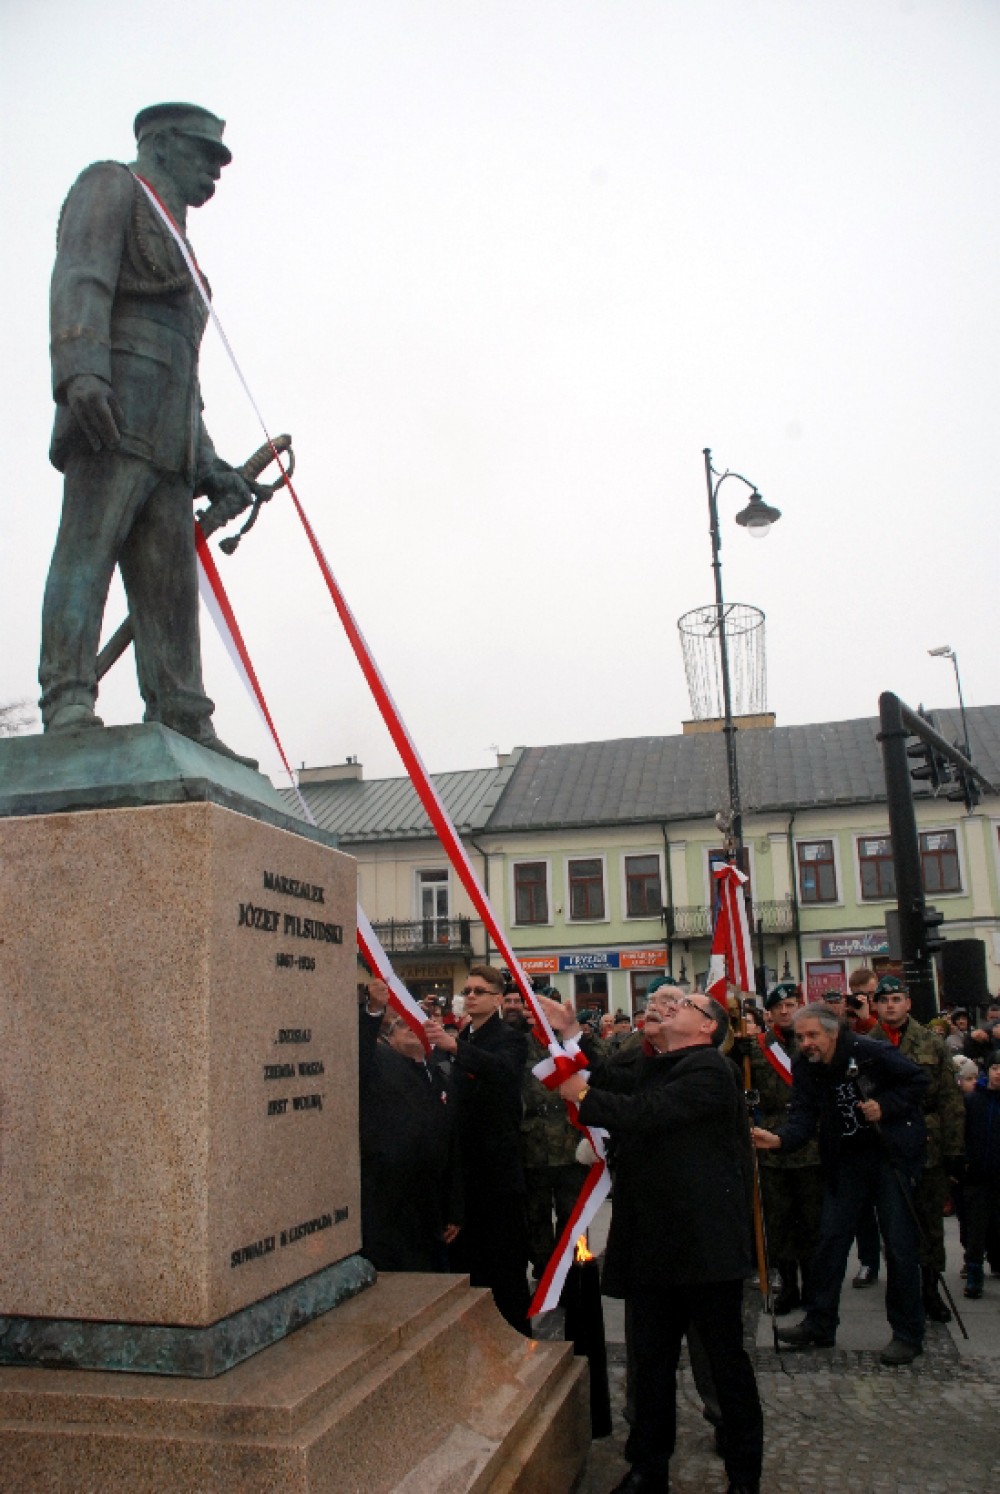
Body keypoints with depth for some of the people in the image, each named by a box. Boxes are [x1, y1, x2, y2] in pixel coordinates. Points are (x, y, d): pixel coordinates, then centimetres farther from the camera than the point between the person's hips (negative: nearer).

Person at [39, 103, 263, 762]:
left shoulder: (173, 241, 36)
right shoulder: (110, 185, 13)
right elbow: (80, 277, -7)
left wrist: (209, 464, 21)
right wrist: (81, 369, -25)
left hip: (168, 435, 8)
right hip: (114, 410, -8)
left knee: (171, 583, 0)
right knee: (88, 548, -17)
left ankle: (183, 721, -3)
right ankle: (69, 703, -24)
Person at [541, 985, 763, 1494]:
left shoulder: (708, 1069, -13)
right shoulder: (650, 1067, 17)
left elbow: (645, 1112, -24)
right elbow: (609, 1080, 2)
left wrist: (581, 1094, -14)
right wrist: (572, 1037, -7)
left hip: (704, 1242, -8)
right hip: (652, 1241, 8)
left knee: (726, 1357, 7)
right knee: (650, 1358, 15)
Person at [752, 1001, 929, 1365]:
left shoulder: (870, 1052, -18)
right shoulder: (804, 1068, -5)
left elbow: (918, 1080, -7)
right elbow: (804, 1116, -10)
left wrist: (884, 1106, -20)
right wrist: (779, 1139, -29)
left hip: (892, 1154, -4)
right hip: (845, 1159, 4)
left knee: (899, 1243, -1)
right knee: (830, 1239, 5)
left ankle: (908, 1334, 13)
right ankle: (819, 1325, 17)